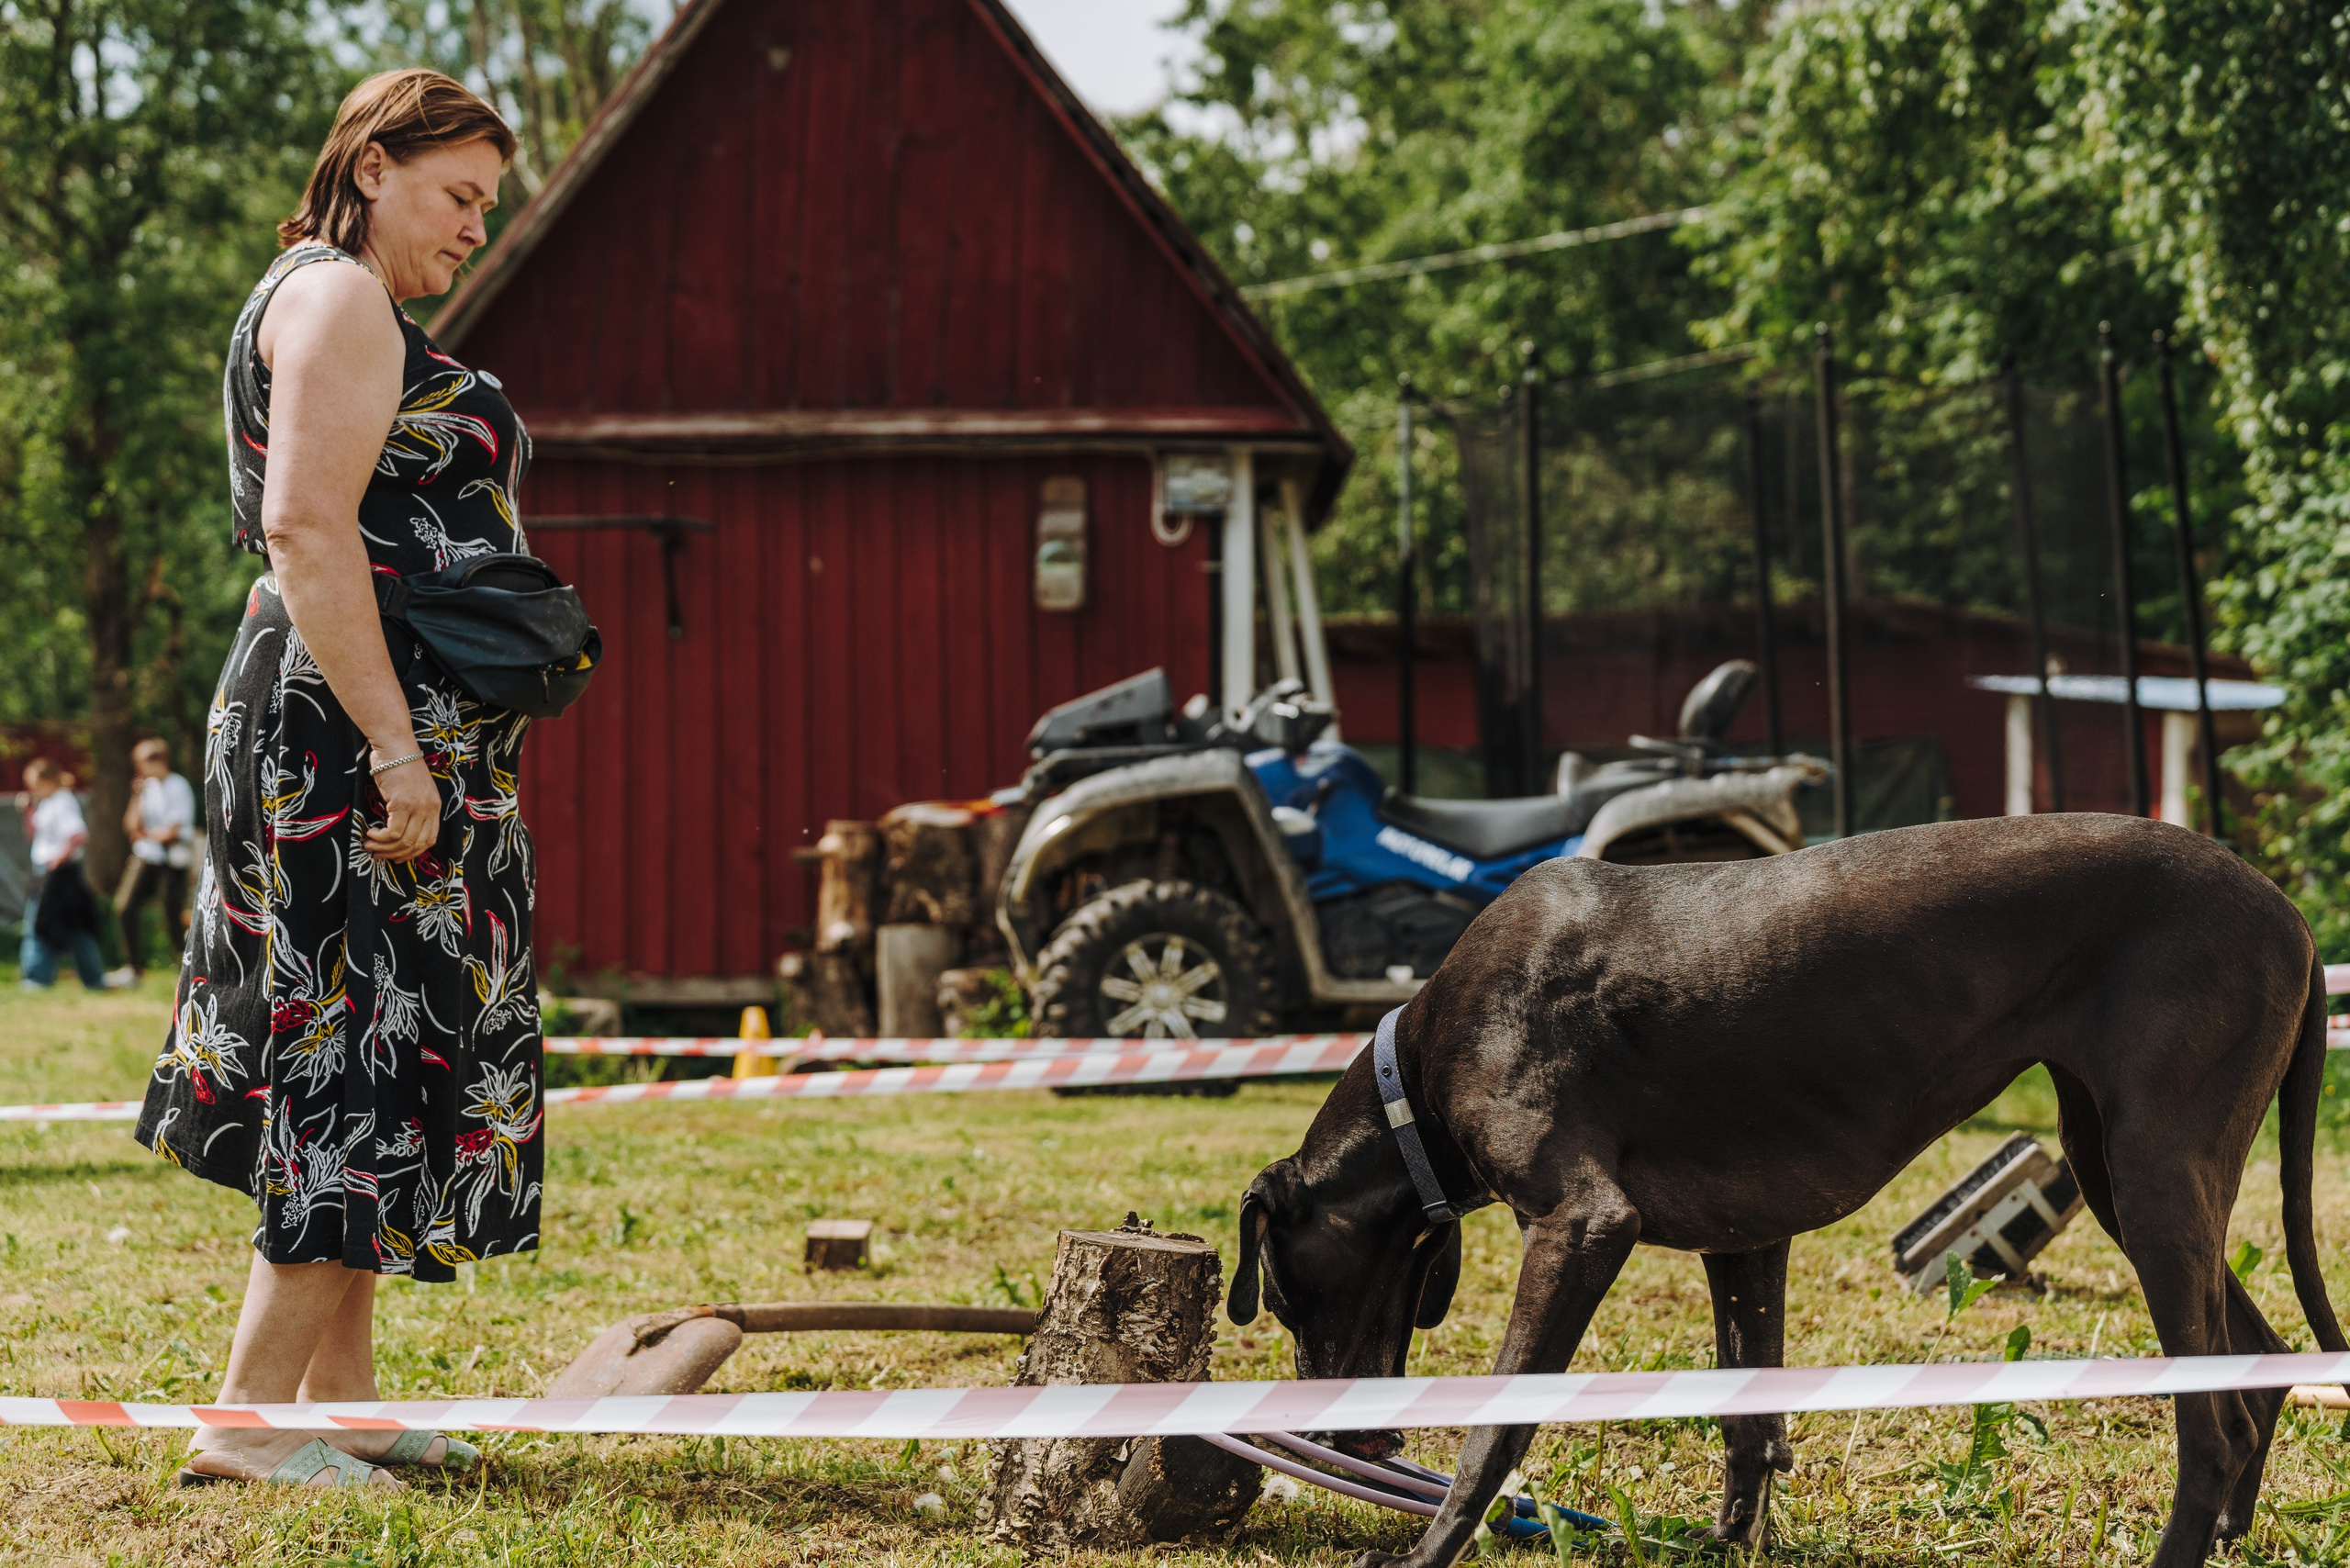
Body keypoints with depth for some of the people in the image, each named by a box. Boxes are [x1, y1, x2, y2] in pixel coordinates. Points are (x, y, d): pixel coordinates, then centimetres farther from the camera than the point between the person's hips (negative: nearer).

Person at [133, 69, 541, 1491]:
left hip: (395, 739, 11)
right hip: (356, 735, -11)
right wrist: (393, 745, -24)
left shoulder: (361, 313, 24)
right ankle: (250, 1417, -10)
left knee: (369, 1057, 11)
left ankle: (341, 1397, 15)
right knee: (364, 1054, -11)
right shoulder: (338, 297, -9)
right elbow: (306, 528, -20)